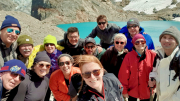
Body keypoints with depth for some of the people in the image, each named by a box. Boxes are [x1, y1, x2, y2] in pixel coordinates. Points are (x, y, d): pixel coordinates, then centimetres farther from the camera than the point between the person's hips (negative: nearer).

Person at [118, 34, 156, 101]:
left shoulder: (152, 55, -8)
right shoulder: (129, 56, -9)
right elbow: (124, 75, -8)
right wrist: (124, 90, -6)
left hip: (146, 92, 0)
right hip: (132, 91, 0)